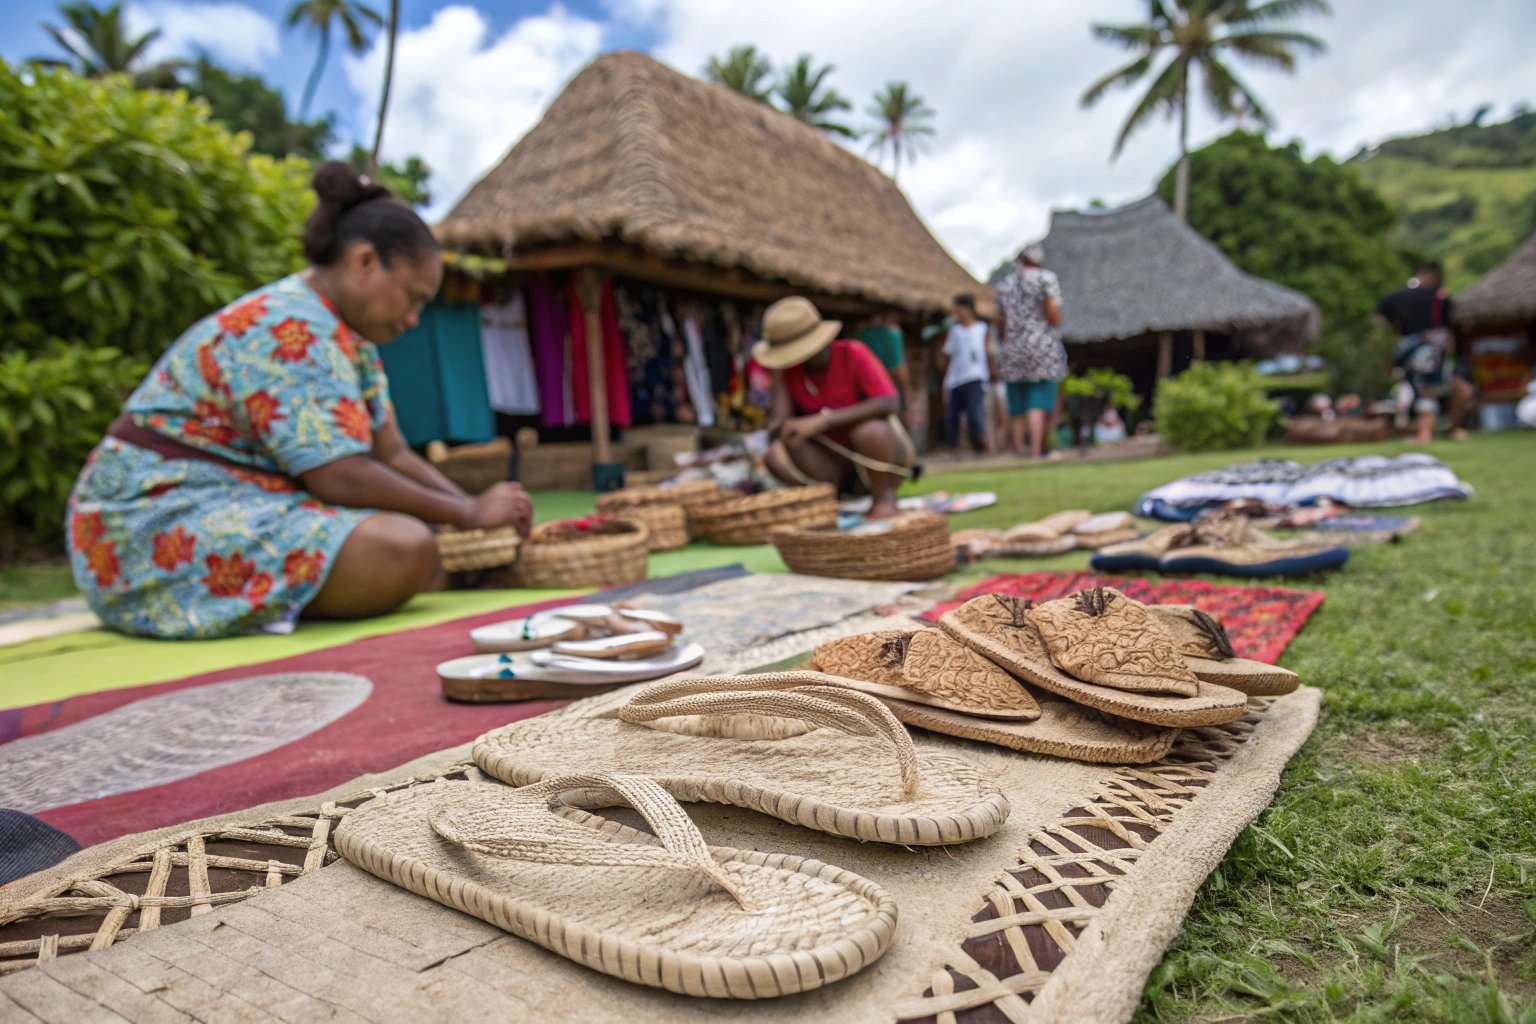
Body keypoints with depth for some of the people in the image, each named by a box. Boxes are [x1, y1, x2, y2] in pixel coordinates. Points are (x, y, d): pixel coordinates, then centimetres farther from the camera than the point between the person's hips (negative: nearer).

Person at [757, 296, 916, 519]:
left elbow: (888, 403, -32)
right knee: (776, 456, -21)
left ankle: (884, 495, -11)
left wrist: (823, 421, -39)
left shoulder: (852, 354, -18)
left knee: (869, 429, -37)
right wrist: (780, 427, -38)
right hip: (836, 465, 4)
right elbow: (779, 422, -13)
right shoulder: (786, 369, -5)